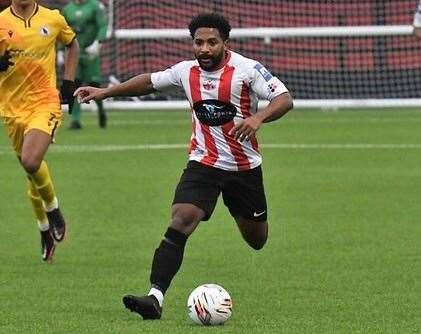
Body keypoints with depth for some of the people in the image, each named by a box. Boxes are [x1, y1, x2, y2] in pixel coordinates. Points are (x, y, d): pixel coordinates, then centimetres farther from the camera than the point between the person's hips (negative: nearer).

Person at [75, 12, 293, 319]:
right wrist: (104, 92, 14)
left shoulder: (246, 69, -15)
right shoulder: (186, 71, -2)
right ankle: (156, 297, -29)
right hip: (203, 164, 1)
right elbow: (150, 81, 15)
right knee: (180, 222, -22)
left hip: (245, 167, -1)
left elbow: (284, 99, -20)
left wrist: (258, 118, -40)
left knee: (256, 240, 15)